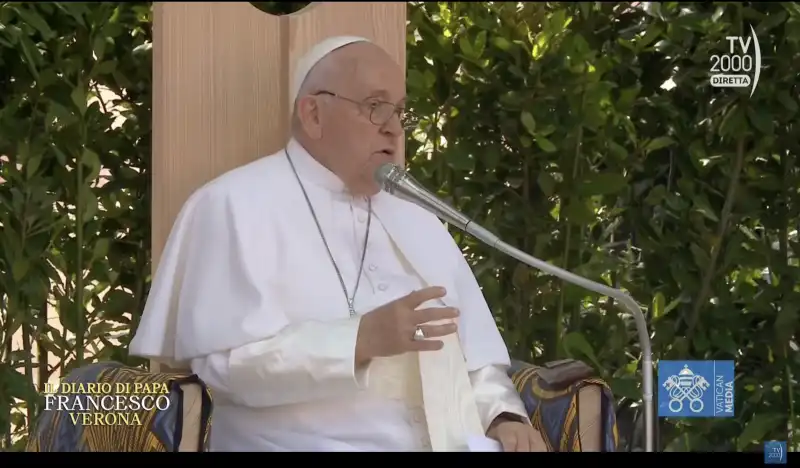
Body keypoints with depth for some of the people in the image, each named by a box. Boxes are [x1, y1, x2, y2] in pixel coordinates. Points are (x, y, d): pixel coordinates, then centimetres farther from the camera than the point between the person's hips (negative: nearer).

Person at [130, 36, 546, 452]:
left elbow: (476, 361, 18)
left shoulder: (418, 221, 20)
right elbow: (226, 360, -12)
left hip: (445, 443, 5)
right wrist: (361, 339, -20)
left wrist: (503, 418, -2)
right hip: (309, 444, -5)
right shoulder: (237, 205, -1)